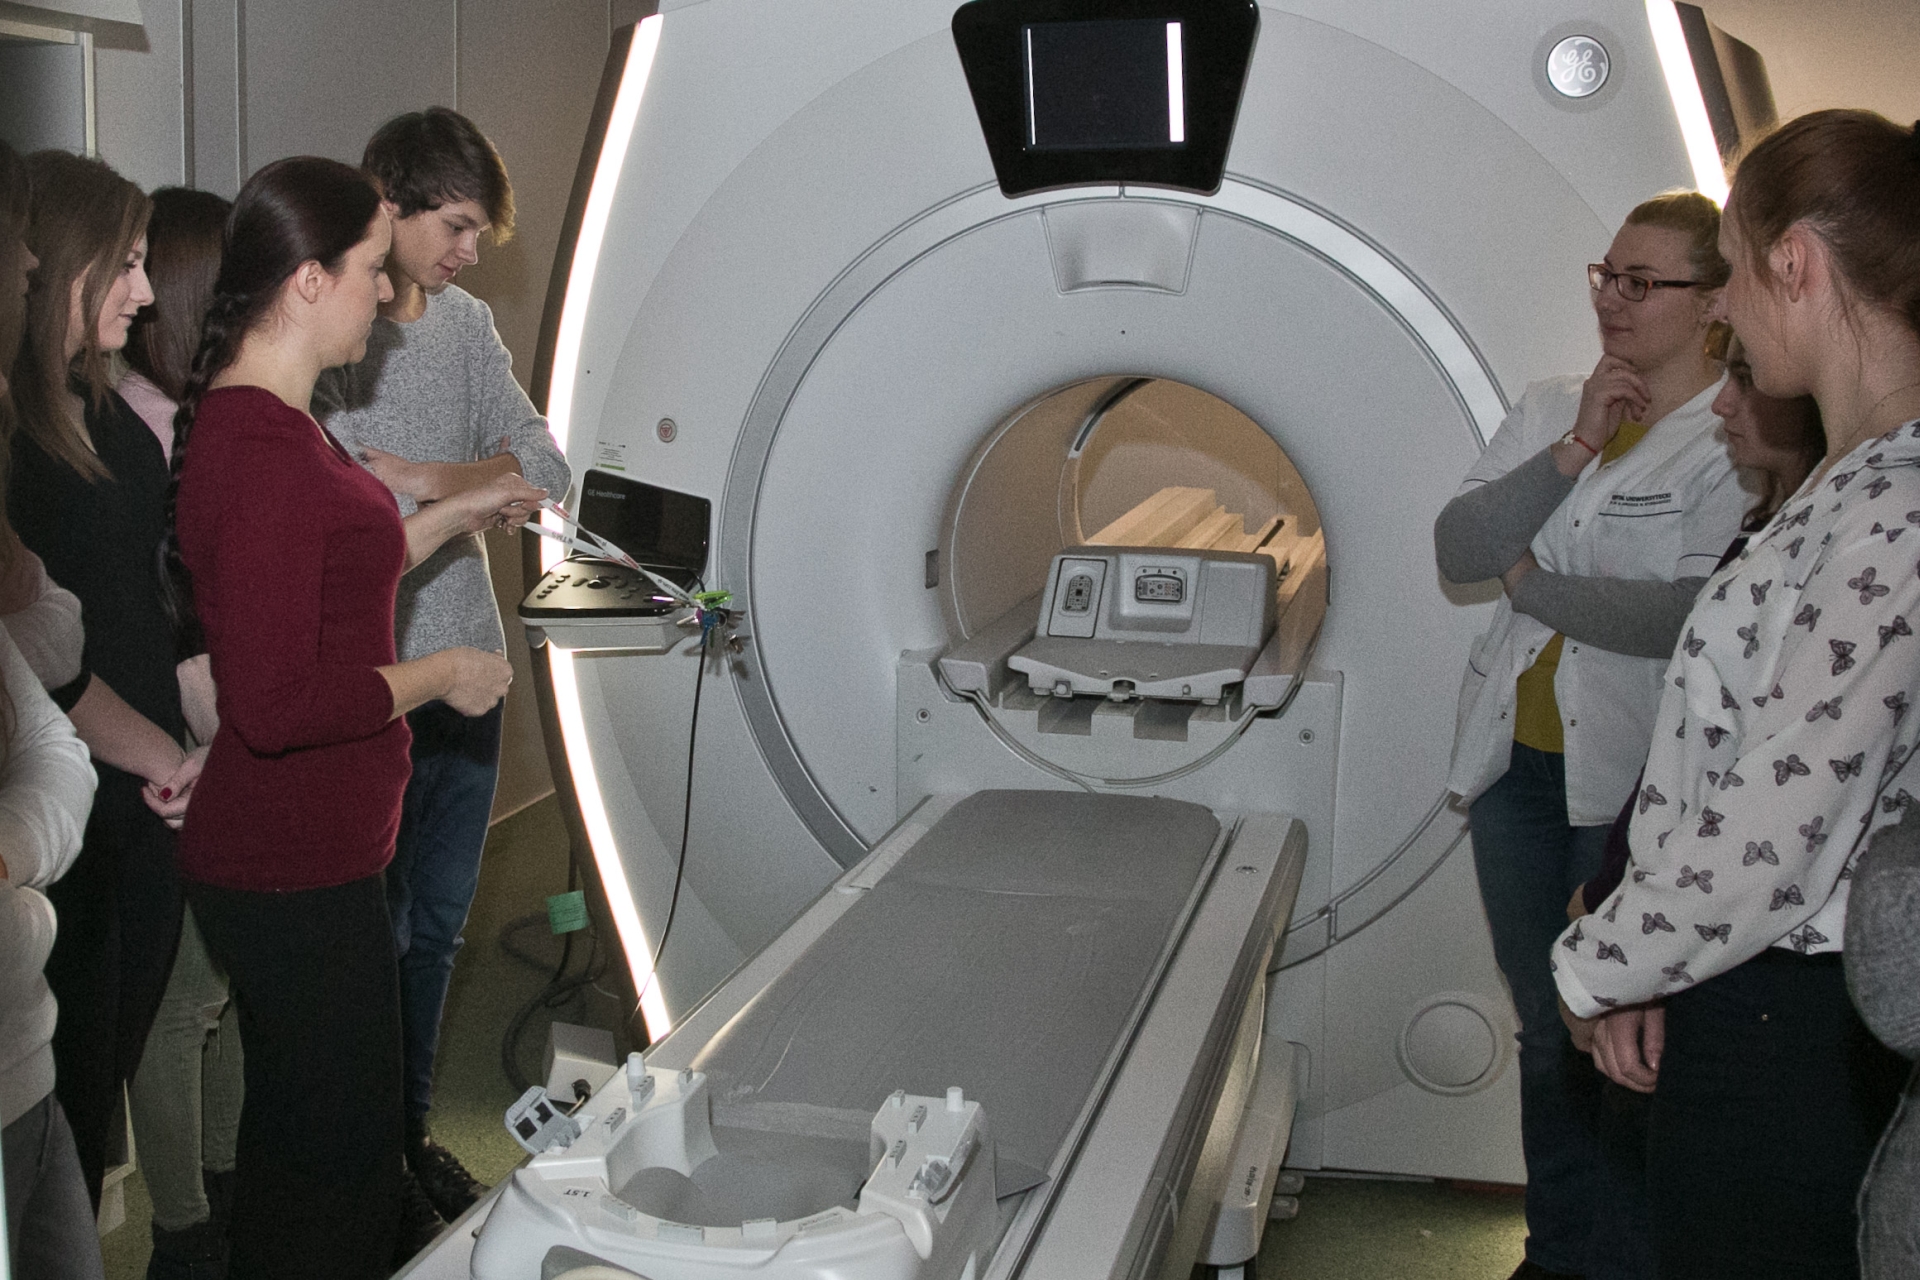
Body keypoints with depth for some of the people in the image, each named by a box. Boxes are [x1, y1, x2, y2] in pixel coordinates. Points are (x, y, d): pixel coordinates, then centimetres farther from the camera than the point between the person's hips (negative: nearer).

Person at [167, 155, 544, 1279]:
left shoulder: (267, 421, 9)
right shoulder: (259, 451, -25)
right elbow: (278, 704, -28)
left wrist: (458, 514, 22)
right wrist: (442, 676, -15)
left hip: (311, 851, 10)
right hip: (295, 877, -10)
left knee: (300, 1134, 23)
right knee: (337, 1156, 4)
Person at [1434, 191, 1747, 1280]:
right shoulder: (1551, 411, 9)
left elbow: (1697, 617, -22)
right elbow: (1457, 549, -3)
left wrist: (1533, 583, -10)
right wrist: (1575, 452, -14)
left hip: (1640, 781, -6)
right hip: (1519, 761, 6)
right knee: (1550, 1035, 17)